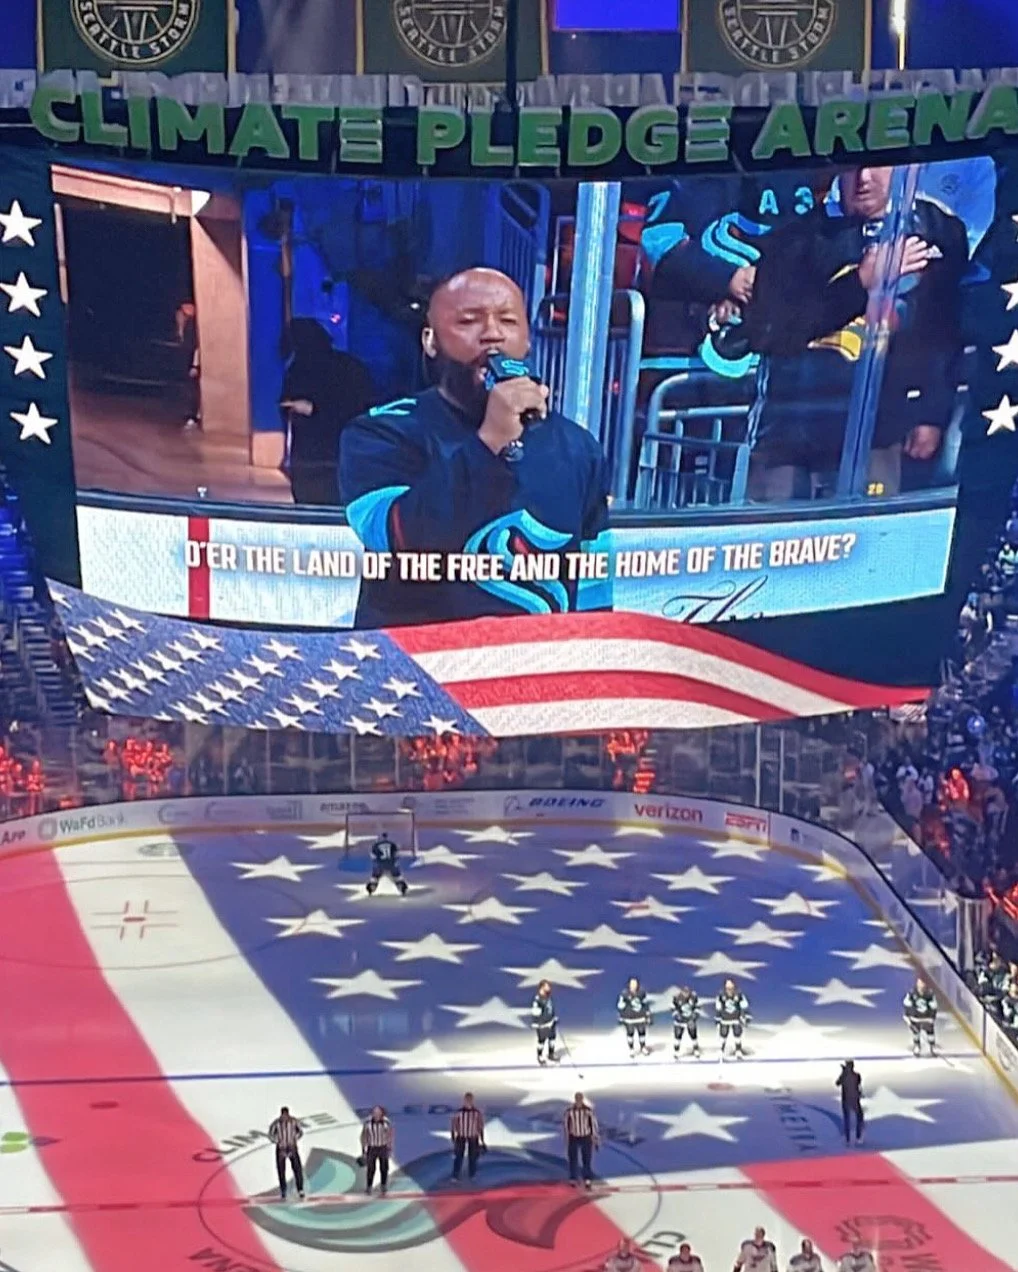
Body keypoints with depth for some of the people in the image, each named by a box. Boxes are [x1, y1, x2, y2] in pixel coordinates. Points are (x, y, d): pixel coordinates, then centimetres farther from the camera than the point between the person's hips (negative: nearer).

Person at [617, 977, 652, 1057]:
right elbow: (620, 1007, -11)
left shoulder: (642, 992, -14)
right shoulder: (624, 994, -23)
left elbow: (645, 1004, 1)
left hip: (640, 1017, 2)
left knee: (642, 1032, 16)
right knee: (630, 1033, 13)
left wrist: (648, 1016, 7)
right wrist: (621, 1018, -5)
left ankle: (643, 1048, 38)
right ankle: (631, 1049, 34)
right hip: (629, 1018, -2)